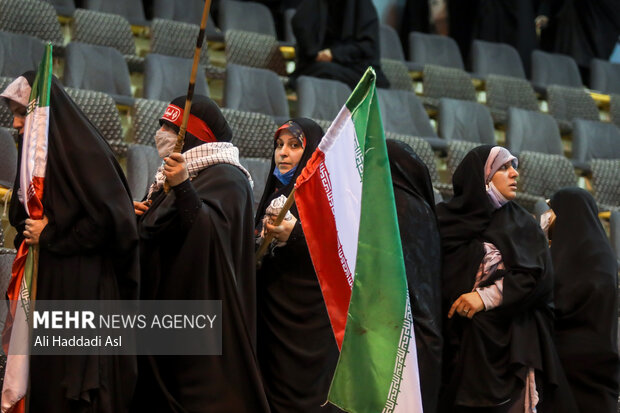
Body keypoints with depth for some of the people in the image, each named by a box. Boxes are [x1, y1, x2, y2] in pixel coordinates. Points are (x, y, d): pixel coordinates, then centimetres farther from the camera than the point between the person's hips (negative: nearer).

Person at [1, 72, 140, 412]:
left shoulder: (82, 151, -12)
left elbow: (110, 218, -19)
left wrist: (51, 237, -12)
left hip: (83, 291, -8)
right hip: (46, 288, 8)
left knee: (76, 379, -6)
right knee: (46, 381, 7)